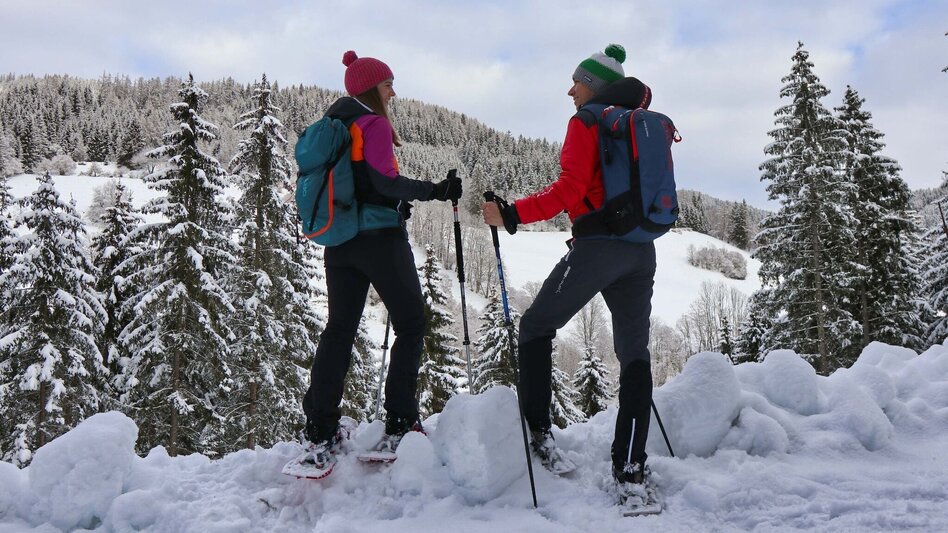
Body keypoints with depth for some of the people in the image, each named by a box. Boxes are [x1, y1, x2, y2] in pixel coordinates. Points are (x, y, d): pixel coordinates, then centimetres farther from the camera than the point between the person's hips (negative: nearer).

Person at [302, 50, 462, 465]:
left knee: (339, 329, 8)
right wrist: (435, 191, -14)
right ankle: (400, 424, 0)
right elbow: (384, 181, -19)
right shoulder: (373, 124, -8)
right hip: (379, 238, -8)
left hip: (339, 242, 8)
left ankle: (320, 431, 6)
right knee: (410, 325, 3)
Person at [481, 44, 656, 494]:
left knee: (536, 326, 10)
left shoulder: (586, 121, -3)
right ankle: (630, 468, 3)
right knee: (635, 353, 6)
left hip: (598, 245, -7)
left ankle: (537, 433, 7)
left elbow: (569, 190, -14)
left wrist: (512, 214, -13)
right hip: (641, 250, 7)